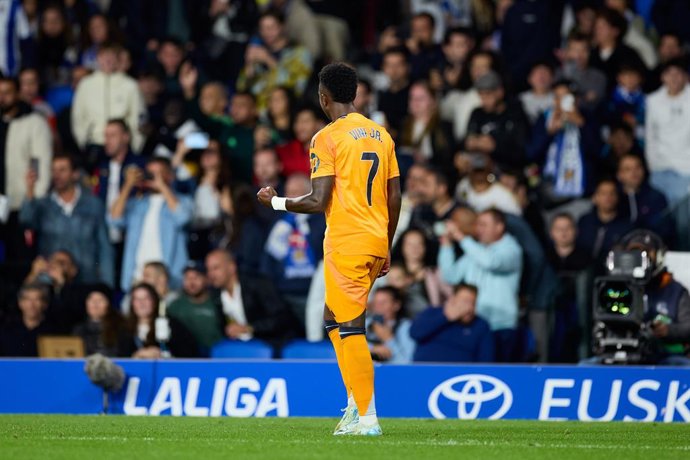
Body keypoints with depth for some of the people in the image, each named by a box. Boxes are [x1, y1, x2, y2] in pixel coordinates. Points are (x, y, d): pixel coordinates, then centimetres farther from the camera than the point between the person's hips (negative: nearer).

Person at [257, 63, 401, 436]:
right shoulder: (382, 135, 12)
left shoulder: (327, 138, -9)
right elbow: (394, 198, 14)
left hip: (345, 244, -7)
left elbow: (318, 202, -13)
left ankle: (366, 417, -7)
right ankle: (356, 402, 13)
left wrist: (275, 202, 3)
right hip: (376, 242, 7)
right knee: (335, 319, 19)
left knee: (350, 327, -4)